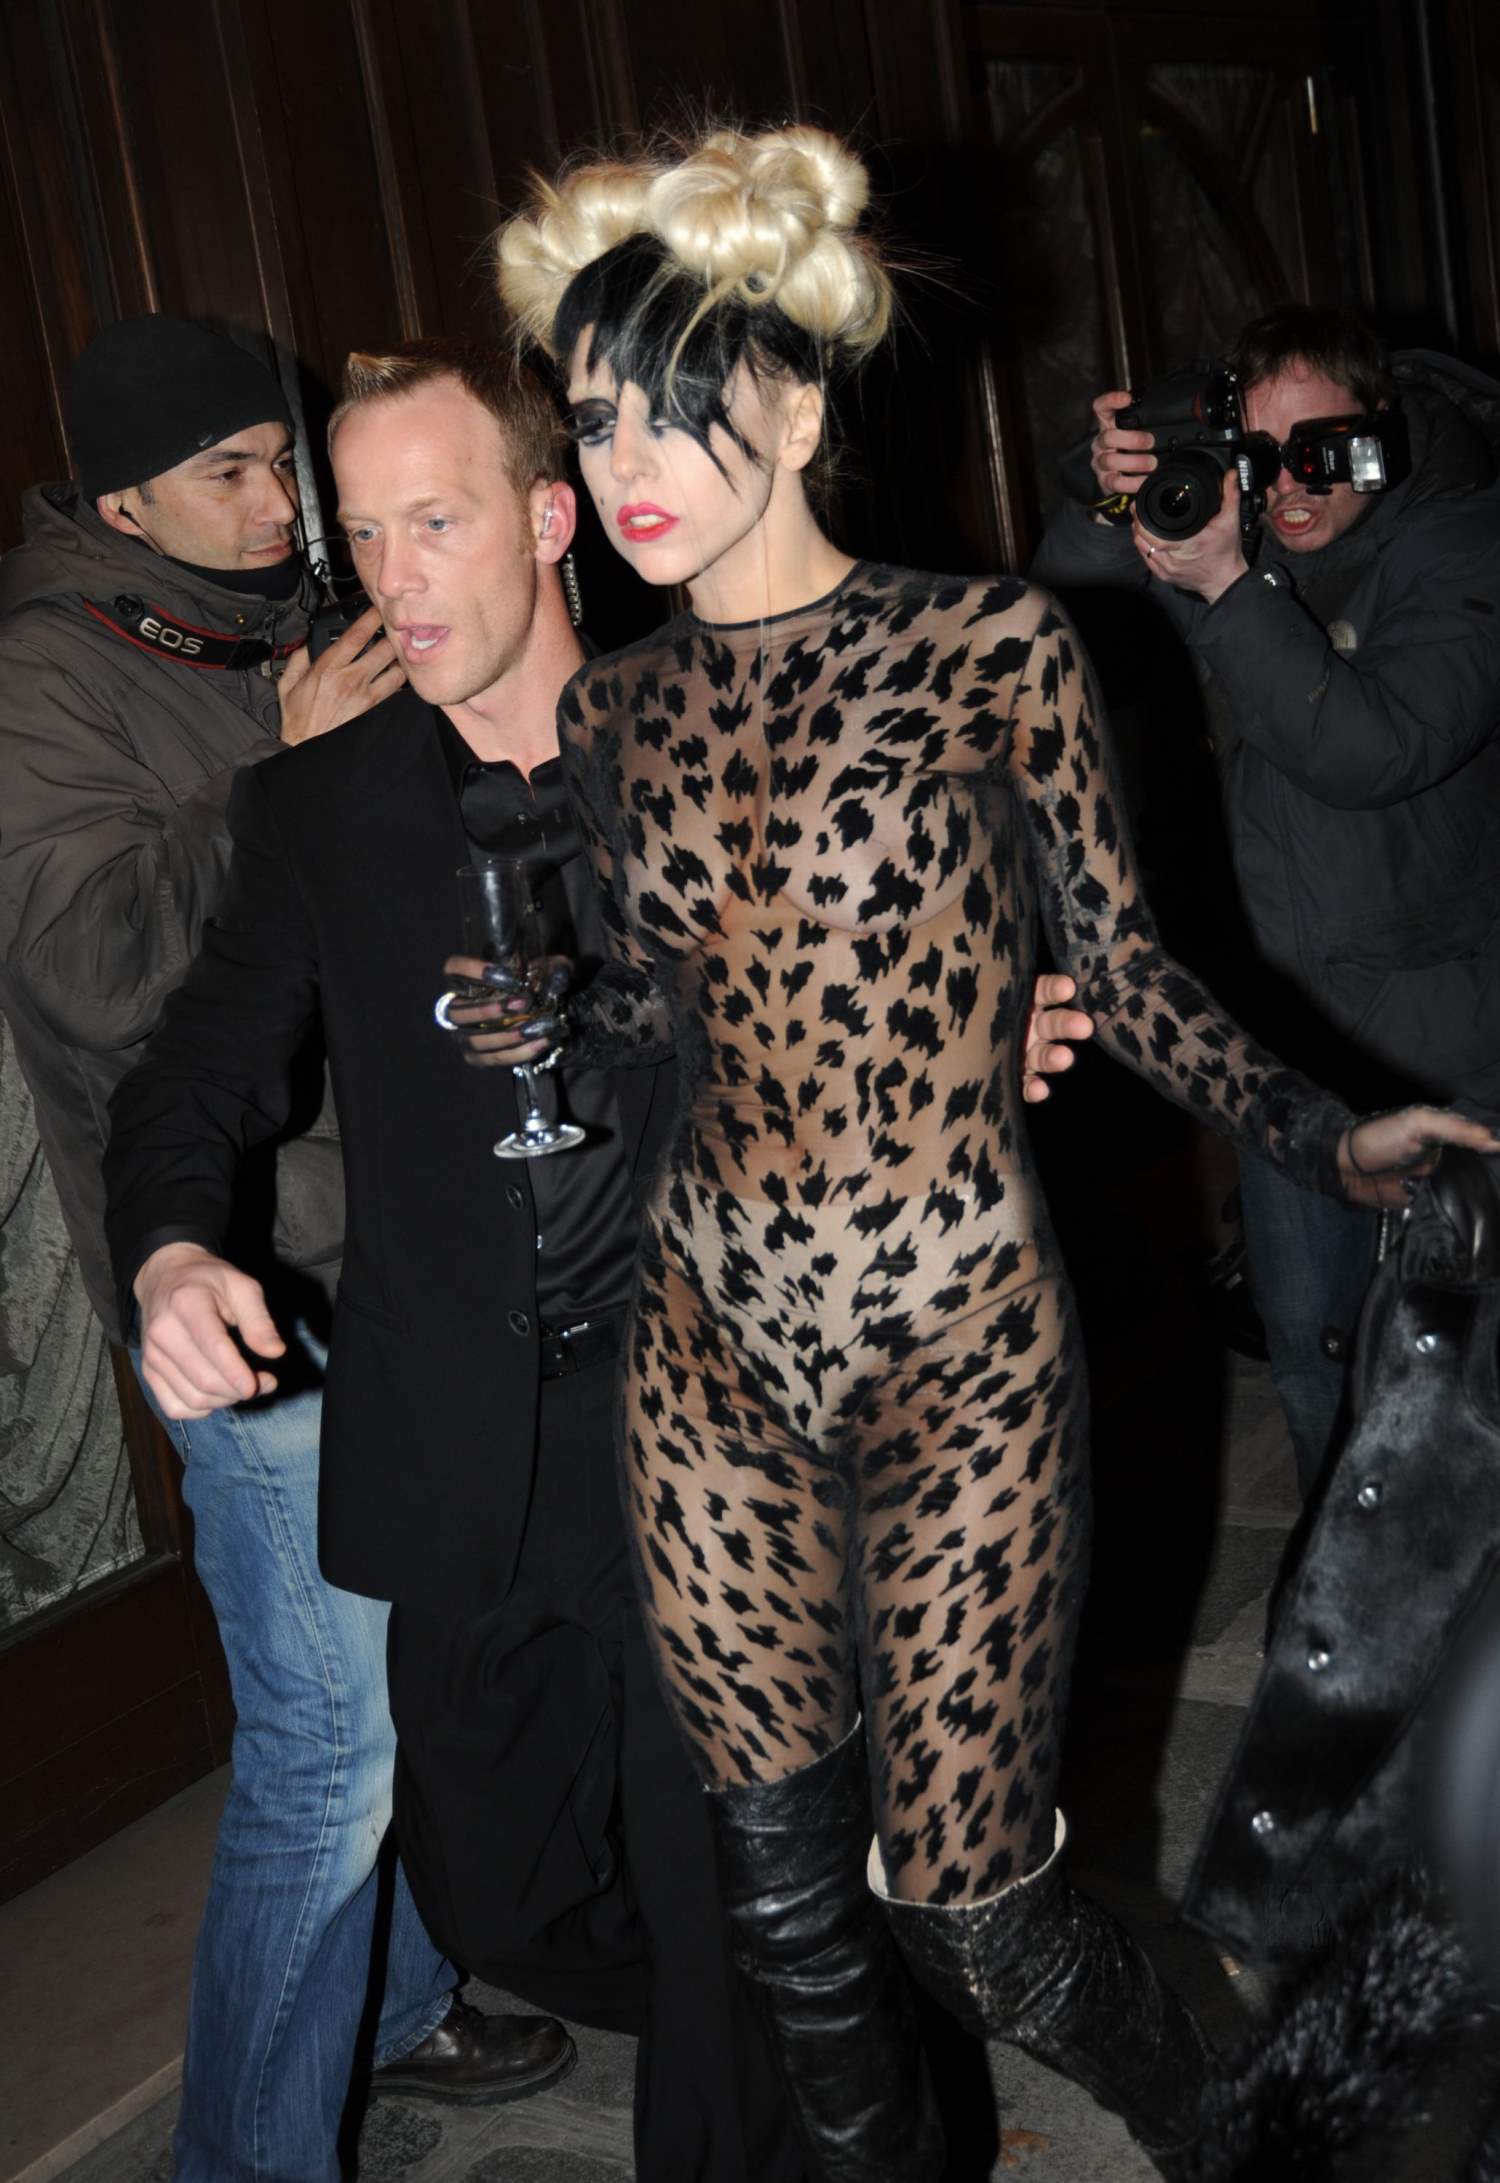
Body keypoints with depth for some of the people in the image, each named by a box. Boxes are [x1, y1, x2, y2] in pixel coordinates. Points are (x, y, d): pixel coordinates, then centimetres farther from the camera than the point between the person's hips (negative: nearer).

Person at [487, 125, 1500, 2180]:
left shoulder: (988, 647, -7)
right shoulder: (617, 712, 5)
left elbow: (1126, 966, -3)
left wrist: (1319, 1133, -16)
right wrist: (531, 1025, -4)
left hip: (958, 1344, -4)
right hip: (711, 1339, 4)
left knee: (964, 1898, 4)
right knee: (788, 1891, 13)